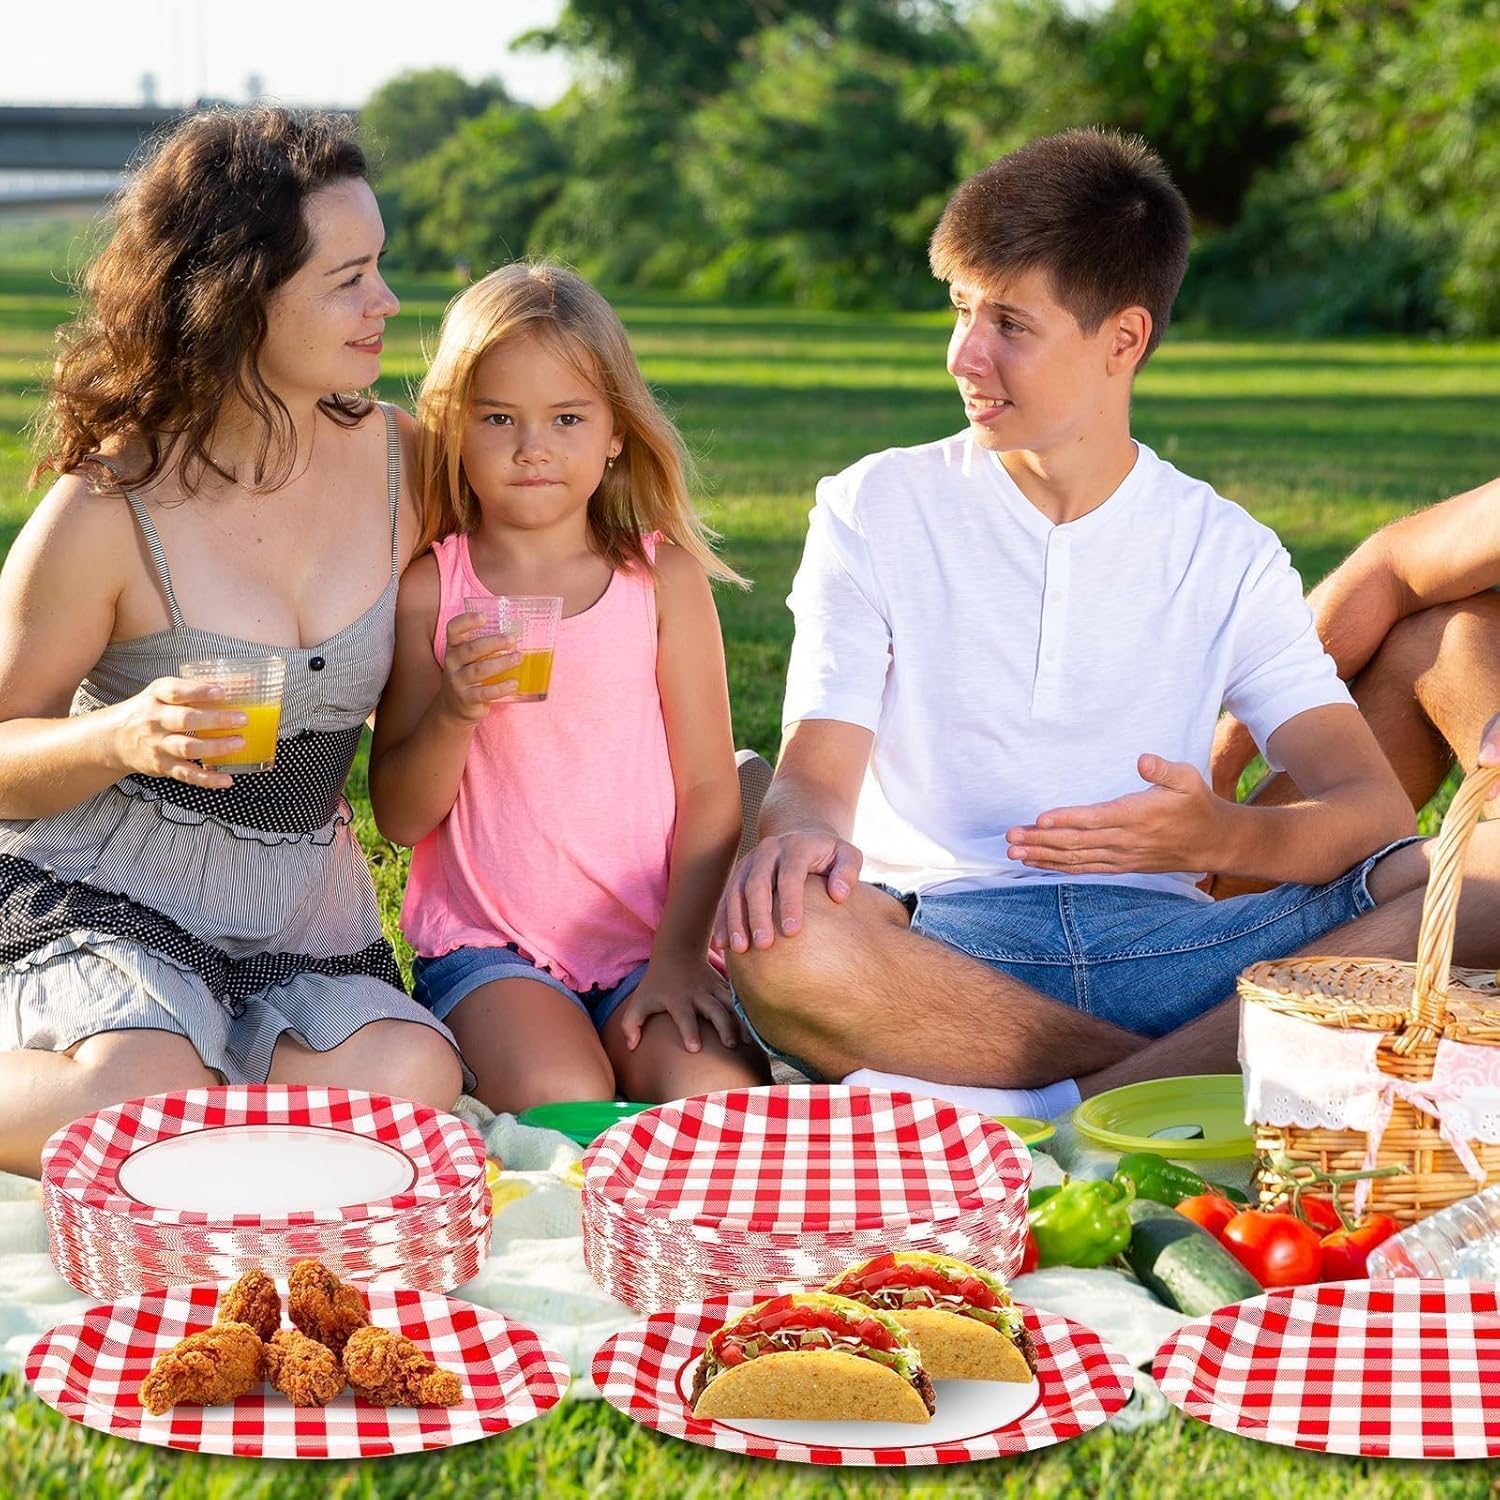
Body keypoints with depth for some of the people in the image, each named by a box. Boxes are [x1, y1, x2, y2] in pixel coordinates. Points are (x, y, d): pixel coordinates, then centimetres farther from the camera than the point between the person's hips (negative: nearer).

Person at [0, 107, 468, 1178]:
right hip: (98, 892, -4)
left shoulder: (397, 459, 2)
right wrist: (121, 736, -24)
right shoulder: (107, 514, -13)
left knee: (409, 1080, -26)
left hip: (305, 920, 4)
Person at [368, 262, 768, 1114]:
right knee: (559, 1100, -28)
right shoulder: (429, 590, 1)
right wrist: (454, 713, -18)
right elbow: (400, 818, 1)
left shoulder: (664, 577, 3)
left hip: (646, 943, 1)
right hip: (488, 944, -1)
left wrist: (679, 955, -8)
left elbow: (710, 788, 2)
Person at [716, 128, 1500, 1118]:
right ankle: (1205, 1072, -23)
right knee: (781, 940, -37)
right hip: (942, 944, -1)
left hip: (1158, 941, 2)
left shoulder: (1225, 551, 12)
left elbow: (1372, 805, 2)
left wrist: (1221, 835, -22)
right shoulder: (876, 509, 9)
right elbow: (815, 773, -1)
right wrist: (800, 834, -28)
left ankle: (1070, 1111, -30)